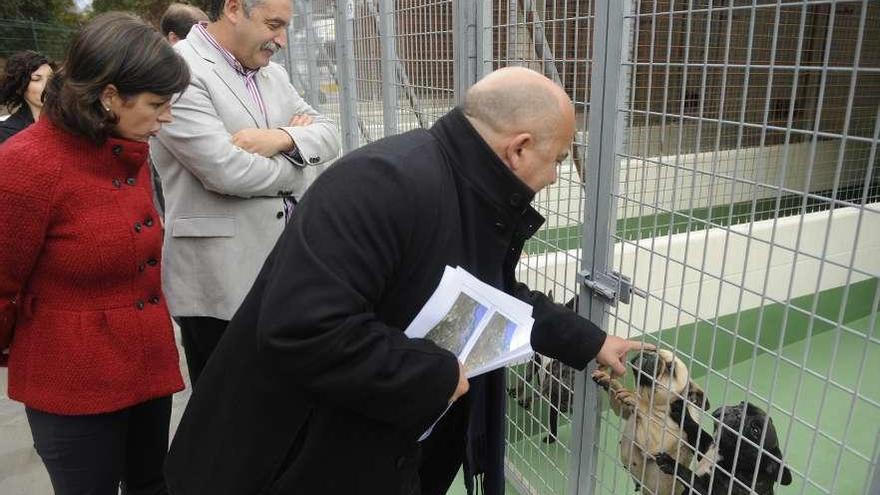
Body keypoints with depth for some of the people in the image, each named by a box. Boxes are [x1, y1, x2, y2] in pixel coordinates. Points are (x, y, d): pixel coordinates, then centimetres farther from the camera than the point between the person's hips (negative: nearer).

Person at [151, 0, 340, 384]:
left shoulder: (272, 73, 12)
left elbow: (328, 136, 8)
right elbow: (226, 171, -23)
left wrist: (281, 138, -14)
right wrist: (298, 169, -5)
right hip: (219, 282, -7)